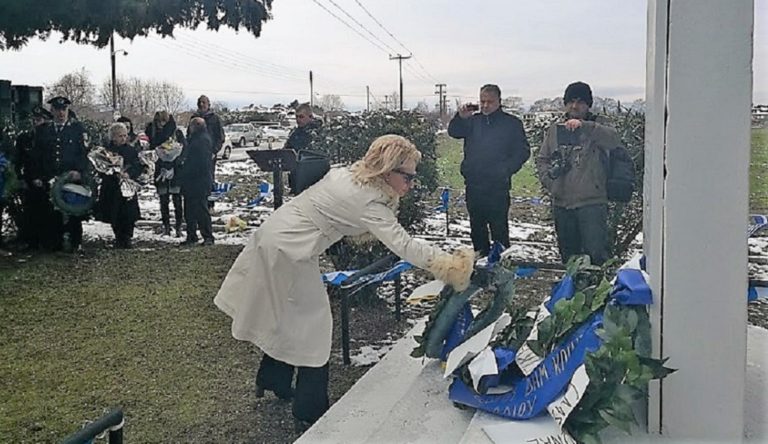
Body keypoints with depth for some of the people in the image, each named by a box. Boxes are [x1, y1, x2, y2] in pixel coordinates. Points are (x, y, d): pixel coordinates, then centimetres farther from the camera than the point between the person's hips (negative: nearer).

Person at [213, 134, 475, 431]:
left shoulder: (349, 174, 3)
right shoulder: (368, 201, -24)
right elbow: (404, 246, -32)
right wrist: (450, 264, -35)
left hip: (273, 234, 9)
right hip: (288, 250, -9)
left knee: (287, 318, 24)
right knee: (311, 324, 1)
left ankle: (271, 380, 42)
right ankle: (310, 413, 12)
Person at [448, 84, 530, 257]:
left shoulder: (512, 123, 3)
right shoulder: (473, 121, 11)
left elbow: (523, 151, 1)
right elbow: (453, 132, 1)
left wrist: (506, 169, -12)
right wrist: (460, 117, -17)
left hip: (498, 186, -4)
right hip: (473, 186, 4)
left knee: (499, 229, -4)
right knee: (477, 229, 13)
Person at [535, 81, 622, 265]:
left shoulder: (595, 129, -1)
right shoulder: (555, 130, 12)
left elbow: (613, 139, -23)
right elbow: (541, 159, 17)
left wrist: (583, 126, -34)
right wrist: (548, 176, -3)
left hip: (591, 203, -4)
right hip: (561, 204, 4)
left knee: (596, 255, -9)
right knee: (567, 255, 15)